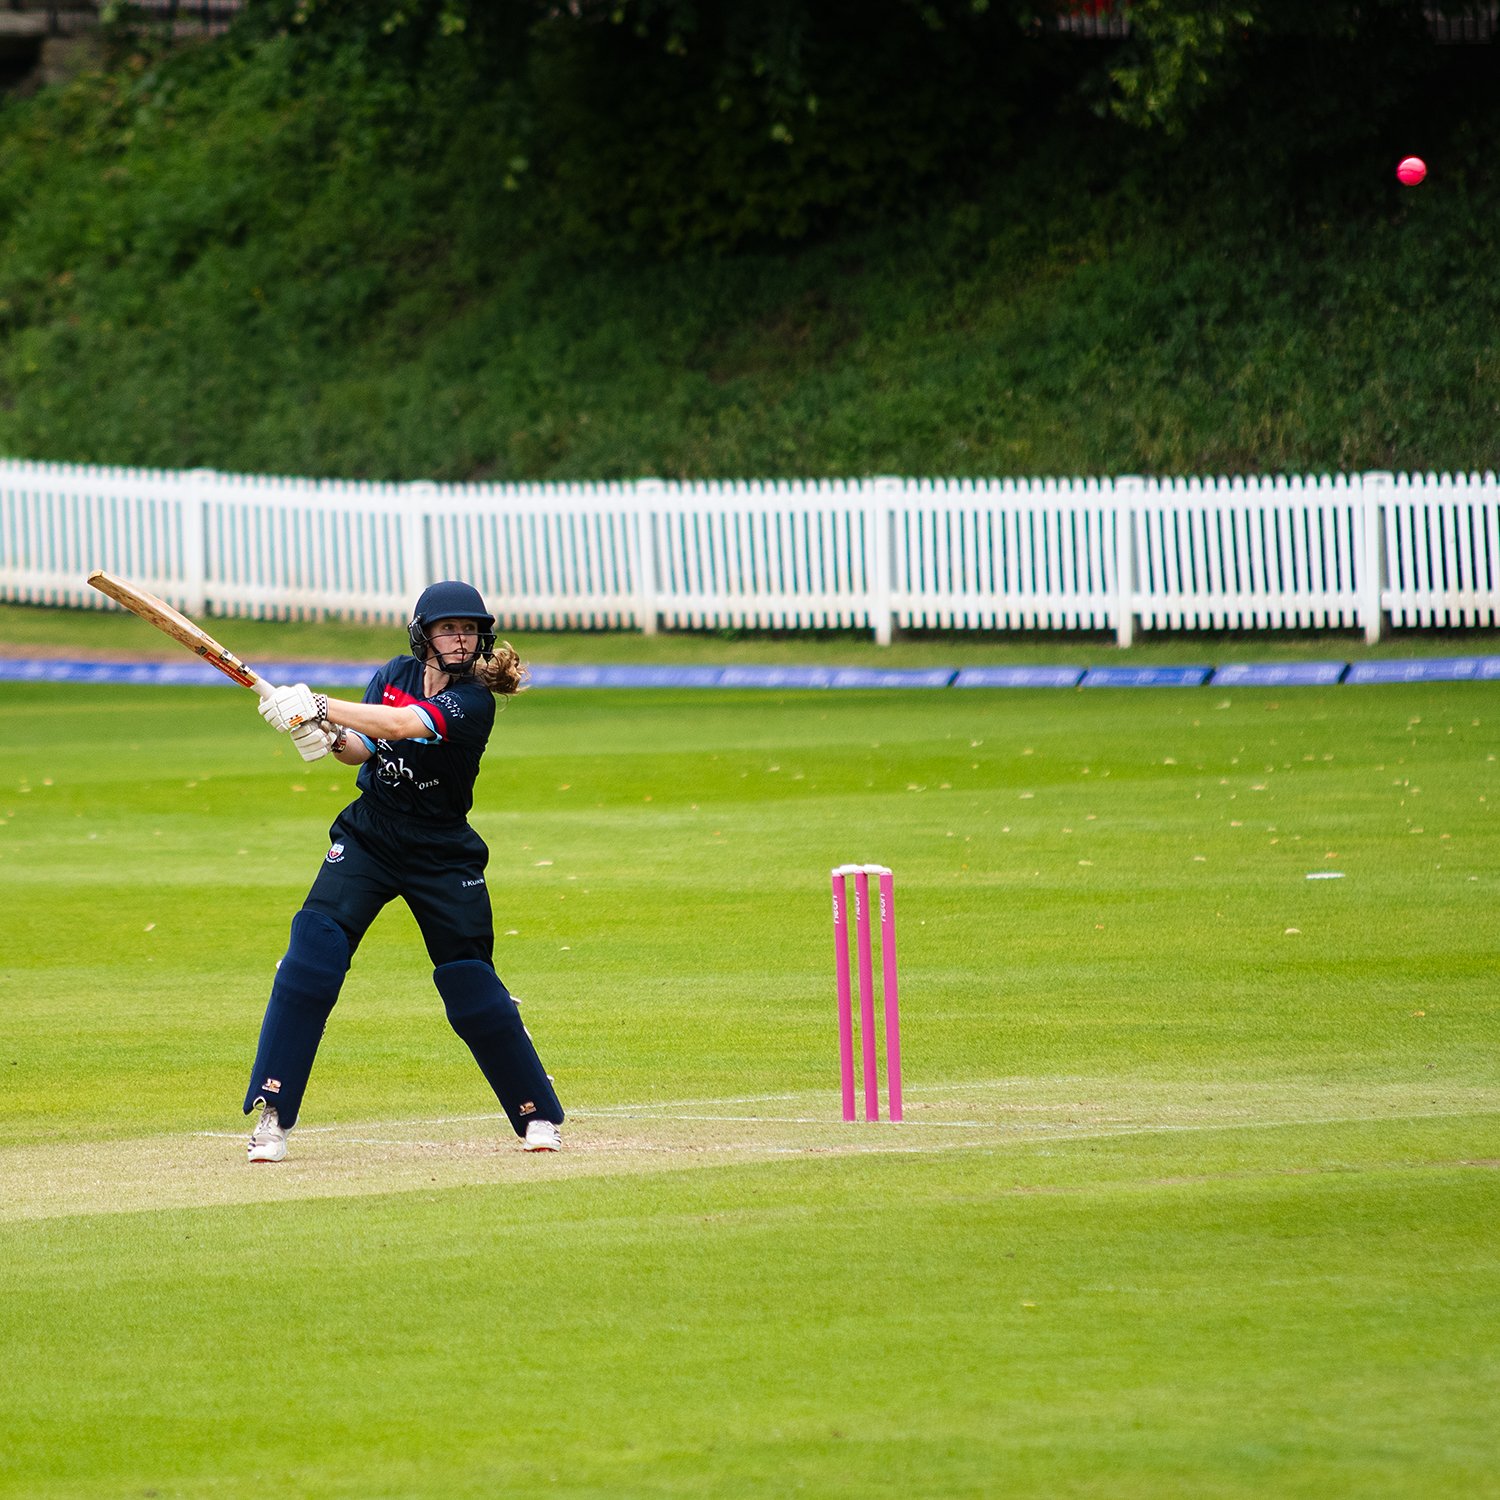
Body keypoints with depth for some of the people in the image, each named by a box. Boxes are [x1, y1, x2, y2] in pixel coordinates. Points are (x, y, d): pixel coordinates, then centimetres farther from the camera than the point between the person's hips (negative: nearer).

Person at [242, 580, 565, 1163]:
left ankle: (538, 1114, 18)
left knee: (470, 982, -2)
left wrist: (318, 707, -37)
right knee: (313, 946, -16)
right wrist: (331, 738, -32)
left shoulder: (473, 701, -16)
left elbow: (401, 725, -32)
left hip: (442, 856, -3)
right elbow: (362, 749, -9)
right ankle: (273, 1115, -15)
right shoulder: (397, 674, 2)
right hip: (367, 840, 3)